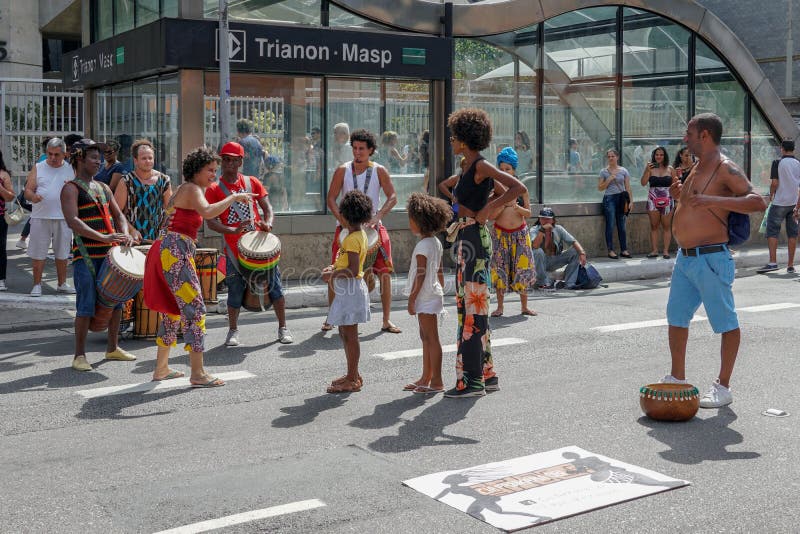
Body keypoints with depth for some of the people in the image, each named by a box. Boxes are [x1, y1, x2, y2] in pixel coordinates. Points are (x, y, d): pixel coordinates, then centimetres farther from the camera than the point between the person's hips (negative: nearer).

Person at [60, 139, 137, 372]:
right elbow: (72, 221, -19)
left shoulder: (103, 187, 18)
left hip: (109, 254, 7)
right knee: (86, 306, -8)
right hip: (86, 255, -7)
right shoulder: (71, 189, -6)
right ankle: (79, 355, 0)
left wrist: (125, 234, -3)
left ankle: (112, 348, 24)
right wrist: (103, 237, -28)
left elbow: (118, 215, 19)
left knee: (116, 300, 11)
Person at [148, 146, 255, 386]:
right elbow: (207, 212, -30)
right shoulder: (192, 189, -11)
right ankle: (198, 374, -10)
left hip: (172, 250, 11)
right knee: (194, 309, -10)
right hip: (177, 251, -11)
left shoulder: (186, 189, 20)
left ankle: (161, 369, 24)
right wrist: (233, 197, -22)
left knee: (173, 310, 16)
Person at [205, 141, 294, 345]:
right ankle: (233, 331, 22)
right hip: (235, 248, -2)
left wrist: (268, 223, -17)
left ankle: (283, 328, 15)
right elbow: (211, 221, -7)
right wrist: (233, 230, -24)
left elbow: (267, 207, 6)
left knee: (274, 284, 3)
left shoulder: (252, 182, 8)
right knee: (236, 289, 4)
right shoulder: (214, 189, 0)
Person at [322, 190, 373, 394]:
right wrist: (334, 267, 10)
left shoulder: (353, 239, -20)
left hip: (350, 290, -10)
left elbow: (353, 270, -25)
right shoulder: (359, 235, 11)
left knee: (350, 335, -3)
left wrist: (332, 275, -15)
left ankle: (352, 380, 4)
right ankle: (353, 375, 27)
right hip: (348, 290, 10)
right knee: (345, 334, 18)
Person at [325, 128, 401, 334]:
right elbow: (331, 199, -1)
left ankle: (386, 321, 4)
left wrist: (377, 216, -19)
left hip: (372, 226, 0)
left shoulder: (379, 171, 0)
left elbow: (392, 197, -5)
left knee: (385, 272, -5)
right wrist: (343, 220, -15)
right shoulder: (342, 170, 0)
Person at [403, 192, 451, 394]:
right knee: (426, 338, 16)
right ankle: (426, 378, 23)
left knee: (431, 339, -6)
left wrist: (412, 298, -16)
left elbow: (421, 274, -19)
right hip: (434, 294, 10)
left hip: (425, 297, -10)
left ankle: (437, 382, -2)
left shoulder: (422, 245, -16)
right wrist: (441, 293, 22)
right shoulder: (436, 243, 12)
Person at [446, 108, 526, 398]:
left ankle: (472, 380, -2)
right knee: (469, 306, 14)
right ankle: (486, 374, 21)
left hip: (474, 240, -10)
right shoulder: (469, 168, 16)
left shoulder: (481, 166, -12)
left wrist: (488, 209, -20)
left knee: (472, 308, -7)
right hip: (466, 239, 10)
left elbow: (519, 188, -20)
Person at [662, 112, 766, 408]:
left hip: (710, 259, -10)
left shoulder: (726, 169, -12)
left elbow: (758, 202, -22)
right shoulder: (698, 168, 15)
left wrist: (714, 200, -32)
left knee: (725, 323, 1)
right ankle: (677, 378, 26)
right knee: (676, 317, 15)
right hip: (685, 258, 10)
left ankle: (723, 387, 9)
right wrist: (679, 194, 9)